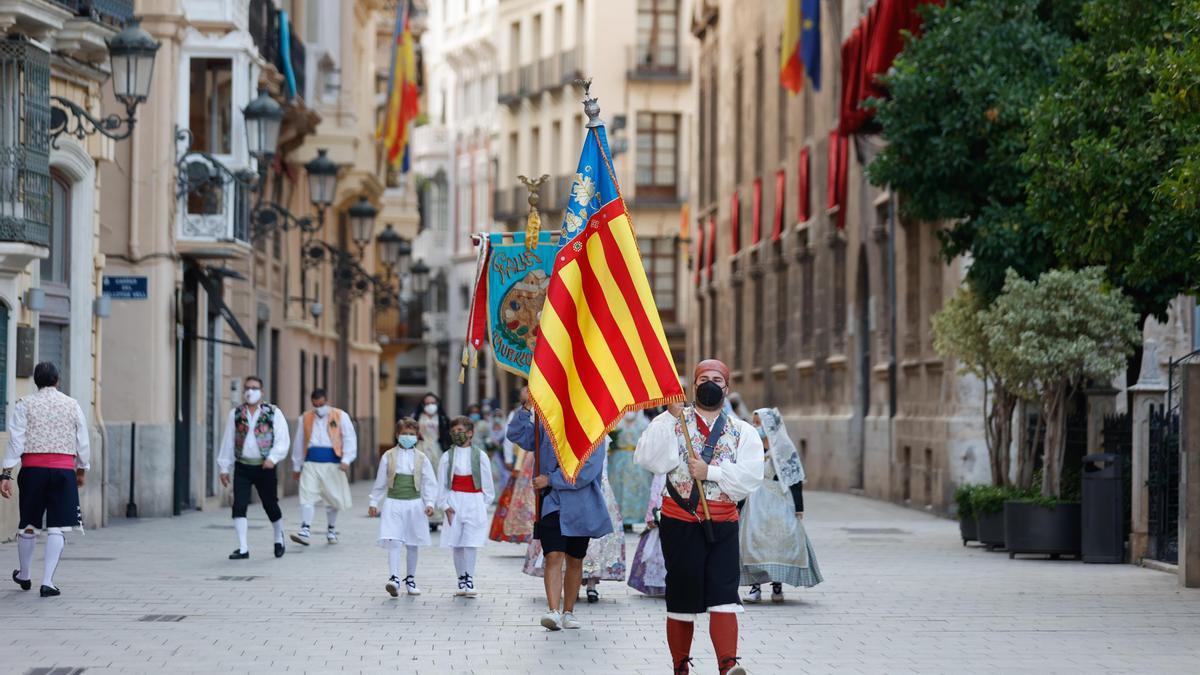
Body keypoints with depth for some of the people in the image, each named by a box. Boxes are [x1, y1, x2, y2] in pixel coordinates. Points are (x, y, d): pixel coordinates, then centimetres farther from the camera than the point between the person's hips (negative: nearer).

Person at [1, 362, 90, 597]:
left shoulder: (24, 405, 3)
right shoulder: (72, 405, 7)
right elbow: (83, 443, 9)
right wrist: (81, 470, 23)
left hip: (33, 469, 1)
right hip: (64, 470, -1)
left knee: (28, 525, 15)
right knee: (57, 528, -1)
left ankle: (24, 576, 31)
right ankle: (47, 582, -8)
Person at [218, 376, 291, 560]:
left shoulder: (274, 413, -1)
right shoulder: (235, 414, 7)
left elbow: (282, 440, -6)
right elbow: (228, 441, 9)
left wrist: (273, 458, -21)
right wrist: (224, 467, 5)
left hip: (265, 467, -2)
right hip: (242, 467, 2)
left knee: (270, 505, 7)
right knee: (239, 506, -10)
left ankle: (279, 538, 35)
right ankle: (243, 549, -8)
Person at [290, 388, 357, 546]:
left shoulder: (340, 417, 5)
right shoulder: (305, 418, 12)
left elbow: (349, 438, -1)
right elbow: (299, 443, 18)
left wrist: (346, 460, -13)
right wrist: (296, 466, 19)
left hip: (332, 463, -1)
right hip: (311, 463, 1)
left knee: (333, 498, 9)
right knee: (307, 497, -12)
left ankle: (331, 531, 26)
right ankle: (305, 532, -17)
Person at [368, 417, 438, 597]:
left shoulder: (421, 458, 2)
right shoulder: (388, 457, 1)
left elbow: (429, 483, 4)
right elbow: (380, 482, 9)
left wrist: (430, 503, -6)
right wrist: (374, 503, 9)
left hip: (414, 503, 1)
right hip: (393, 503, -1)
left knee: (413, 545, 10)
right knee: (393, 542, -14)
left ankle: (410, 580, 23)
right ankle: (394, 579, -21)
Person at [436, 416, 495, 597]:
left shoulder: (479, 456, 2)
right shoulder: (448, 457, 5)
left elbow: (487, 482, 7)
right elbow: (442, 484, 6)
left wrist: (484, 504, 2)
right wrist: (445, 505, -2)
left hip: (474, 503, -2)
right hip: (454, 502, 2)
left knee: (471, 543, -9)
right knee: (457, 544, 5)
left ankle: (469, 580, -6)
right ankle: (461, 581, 14)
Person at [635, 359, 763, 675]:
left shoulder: (743, 432, 10)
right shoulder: (671, 422, 6)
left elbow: (751, 477, -5)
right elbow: (647, 459, -10)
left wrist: (710, 472, -13)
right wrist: (669, 420, -16)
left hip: (722, 525, 1)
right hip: (680, 523, -1)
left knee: (723, 595, -10)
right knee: (682, 597, 3)